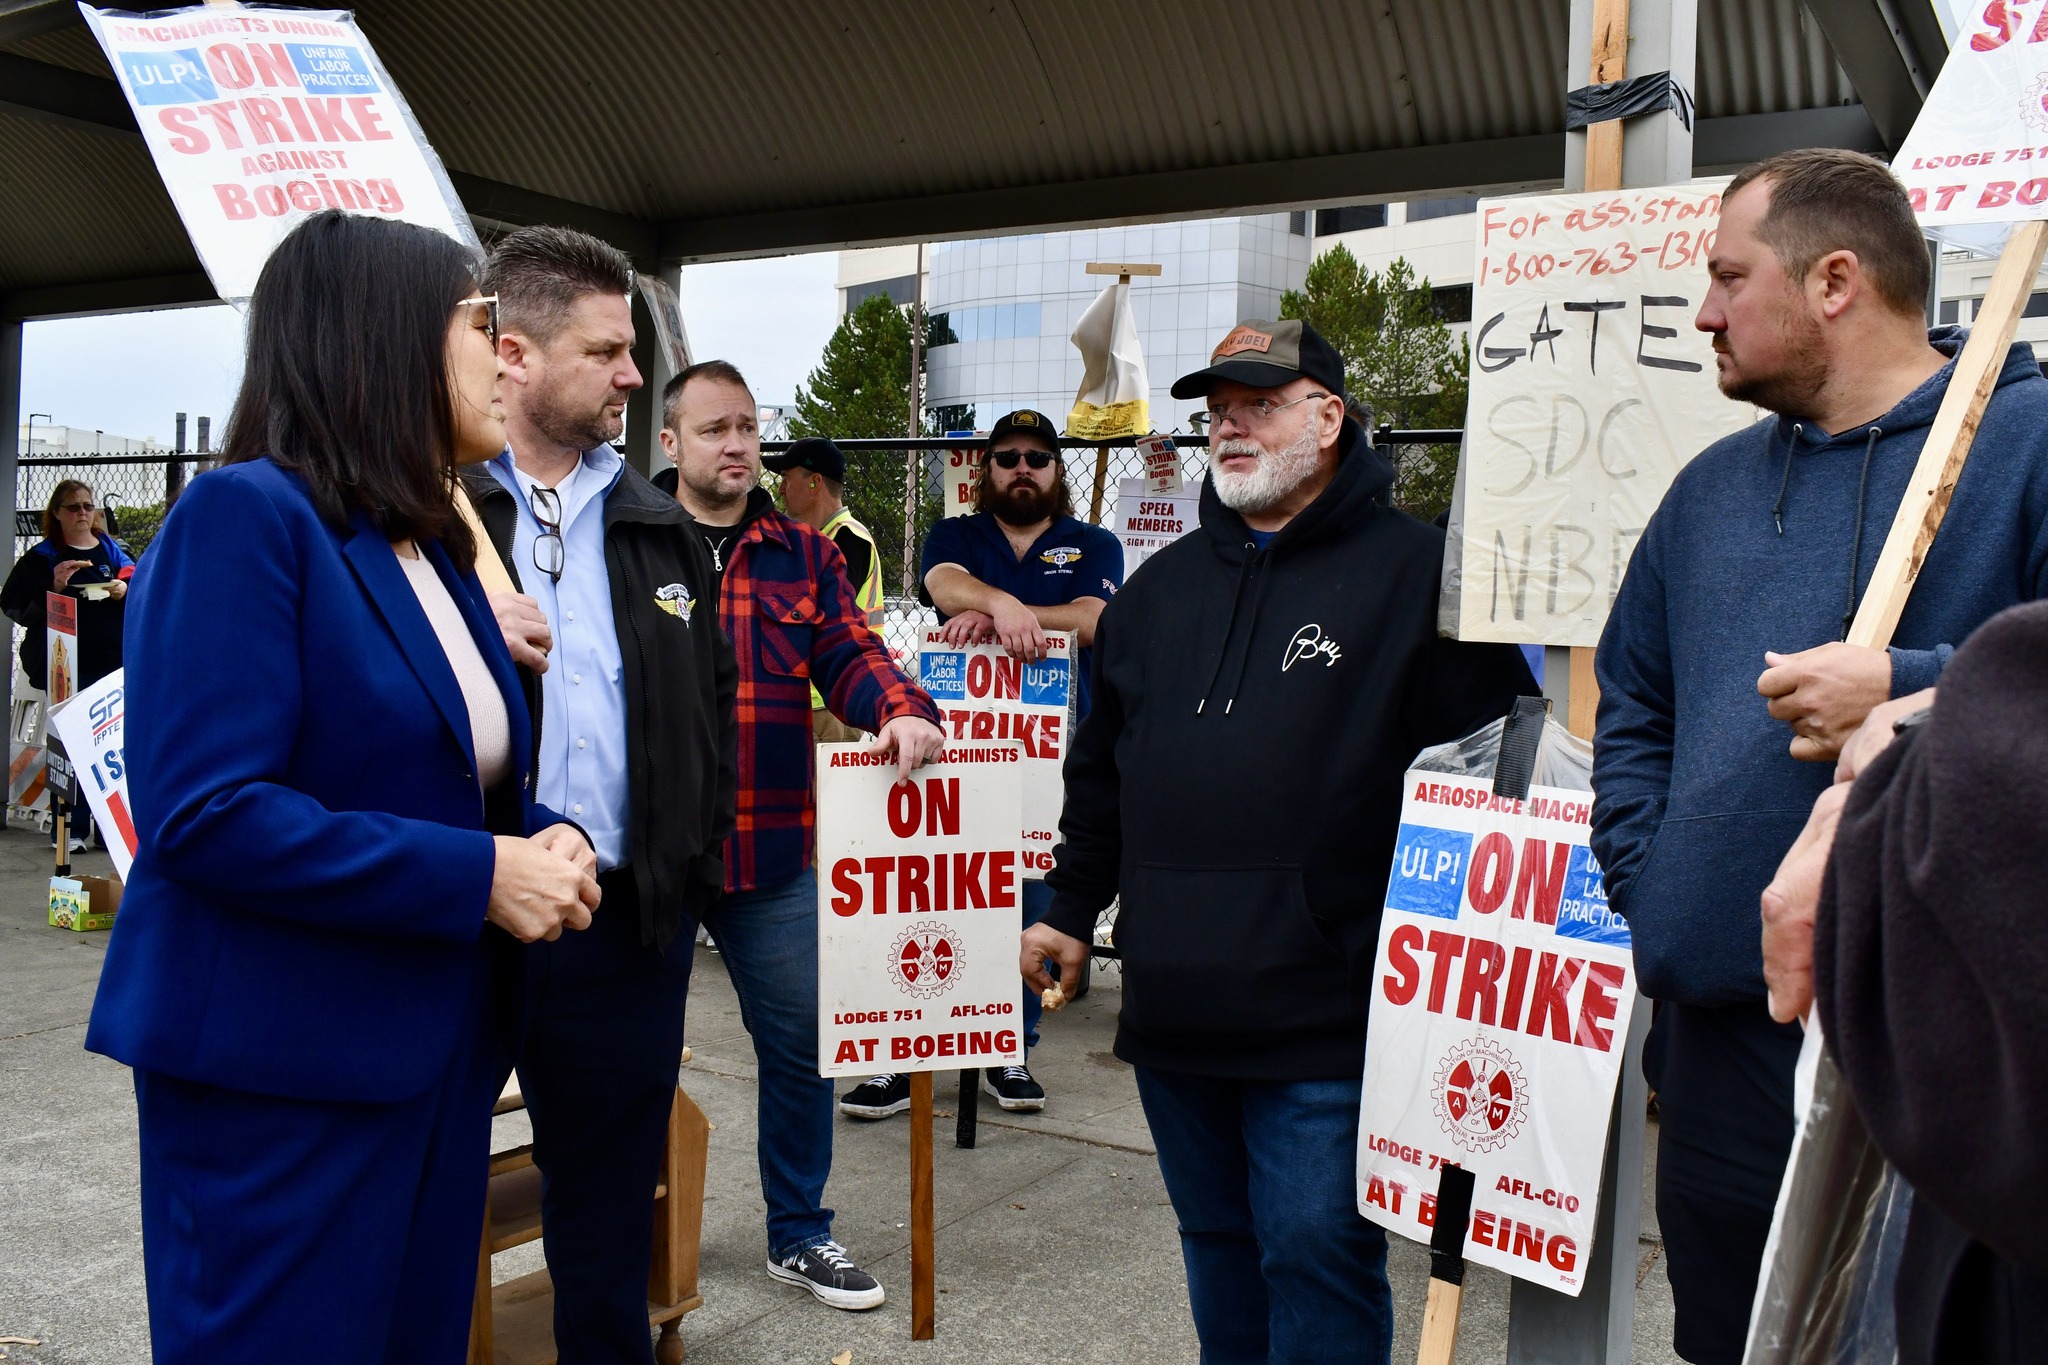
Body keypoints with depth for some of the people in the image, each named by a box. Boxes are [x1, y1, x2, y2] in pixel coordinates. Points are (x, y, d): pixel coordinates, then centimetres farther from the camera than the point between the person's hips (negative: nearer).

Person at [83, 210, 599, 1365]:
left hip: (434, 1052, 8)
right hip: (281, 1069, -8)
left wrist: (544, 841, -2)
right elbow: (205, 814, -22)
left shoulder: (432, 544, 12)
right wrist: (480, 875, -21)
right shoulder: (247, 514, -13)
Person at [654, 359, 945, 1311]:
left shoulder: (803, 555, 9)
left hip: (775, 850, 3)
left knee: (798, 1041, 10)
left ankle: (798, 1233, 29)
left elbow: (849, 654, -1)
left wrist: (903, 711, -22)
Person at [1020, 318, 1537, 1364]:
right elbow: (1100, 771, 21)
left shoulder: (1415, 570, -5)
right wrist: (1071, 908, 20)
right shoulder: (1161, 587, 14)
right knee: (1215, 1243, 19)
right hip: (1171, 1007, 6)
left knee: (1315, 1257, 1)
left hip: (1324, 1016, -6)